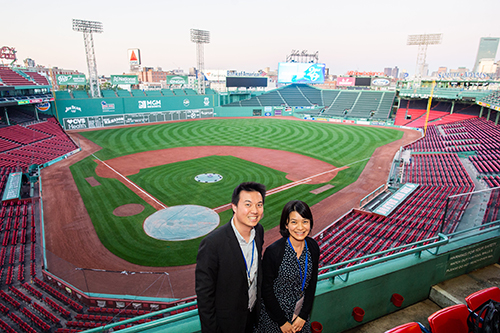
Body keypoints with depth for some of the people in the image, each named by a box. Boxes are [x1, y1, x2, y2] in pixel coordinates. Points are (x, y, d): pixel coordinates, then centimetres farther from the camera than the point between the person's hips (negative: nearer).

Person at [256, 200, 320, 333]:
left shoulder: (313, 247, -11)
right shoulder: (273, 251, -26)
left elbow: (312, 282, 0)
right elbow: (266, 289, -17)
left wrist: (304, 315, -2)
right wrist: (282, 321, -10)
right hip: (275, 312, -4)